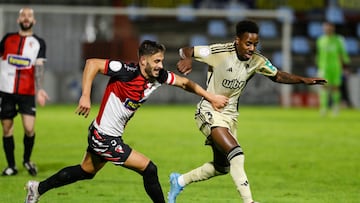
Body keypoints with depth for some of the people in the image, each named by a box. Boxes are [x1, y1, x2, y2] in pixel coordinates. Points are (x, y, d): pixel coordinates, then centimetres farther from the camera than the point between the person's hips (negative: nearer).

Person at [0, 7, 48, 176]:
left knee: (29, 128, -12)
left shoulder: (38, 43, 3)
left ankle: (27, 160, 13)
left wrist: (39, 89, -22)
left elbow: (39, 67, -8)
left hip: (27, 92, -1)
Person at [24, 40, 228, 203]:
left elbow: (184, 82, 9)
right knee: (149, 169, -7)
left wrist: (211, 97, 7)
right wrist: (86, 96, -32)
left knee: (86, 172, 28)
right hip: (104, 137, -9)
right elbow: (92, 63, -26)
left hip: (106, 135, 9)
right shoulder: (127, 71, -26)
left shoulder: (159, 76, -5)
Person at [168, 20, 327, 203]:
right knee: (236, 155, -25)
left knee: (222, 167, 16)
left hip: (230, 115, 7)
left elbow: (277, 76, 9)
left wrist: (303, 80, -5)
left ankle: (180, 181, 38)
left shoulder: (257, 61, -6)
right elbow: (185, 50, -15)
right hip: (210, 112, -7)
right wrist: (187, 59, -40)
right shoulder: (220, 52, -22)